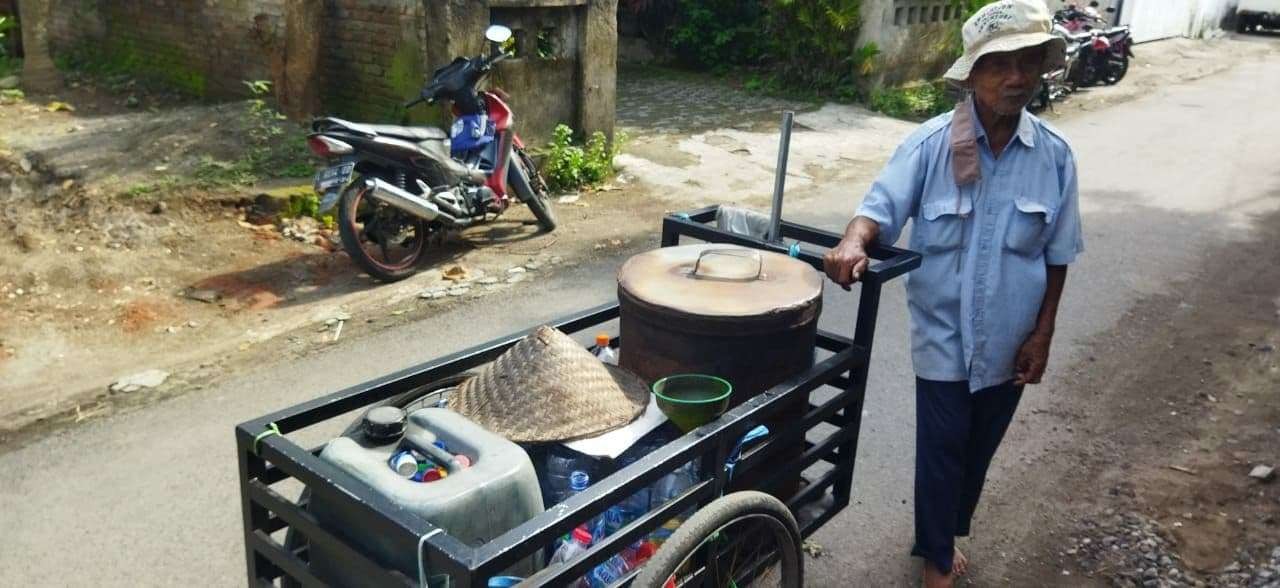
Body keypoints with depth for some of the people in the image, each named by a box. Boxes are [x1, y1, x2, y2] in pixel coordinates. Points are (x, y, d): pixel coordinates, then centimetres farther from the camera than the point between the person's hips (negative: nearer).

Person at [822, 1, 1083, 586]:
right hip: (944, 336, -3)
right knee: (941, 451, 8)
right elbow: (883, 205, -18)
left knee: (978, 449, 20)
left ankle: (948, 532, 46)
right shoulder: (931, 143, -14)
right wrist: (854, 243, -41)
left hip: (1009, 341, 3)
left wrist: (1042, 333, 1)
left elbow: (1057, 252, 1)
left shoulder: (1054, 154, -6)